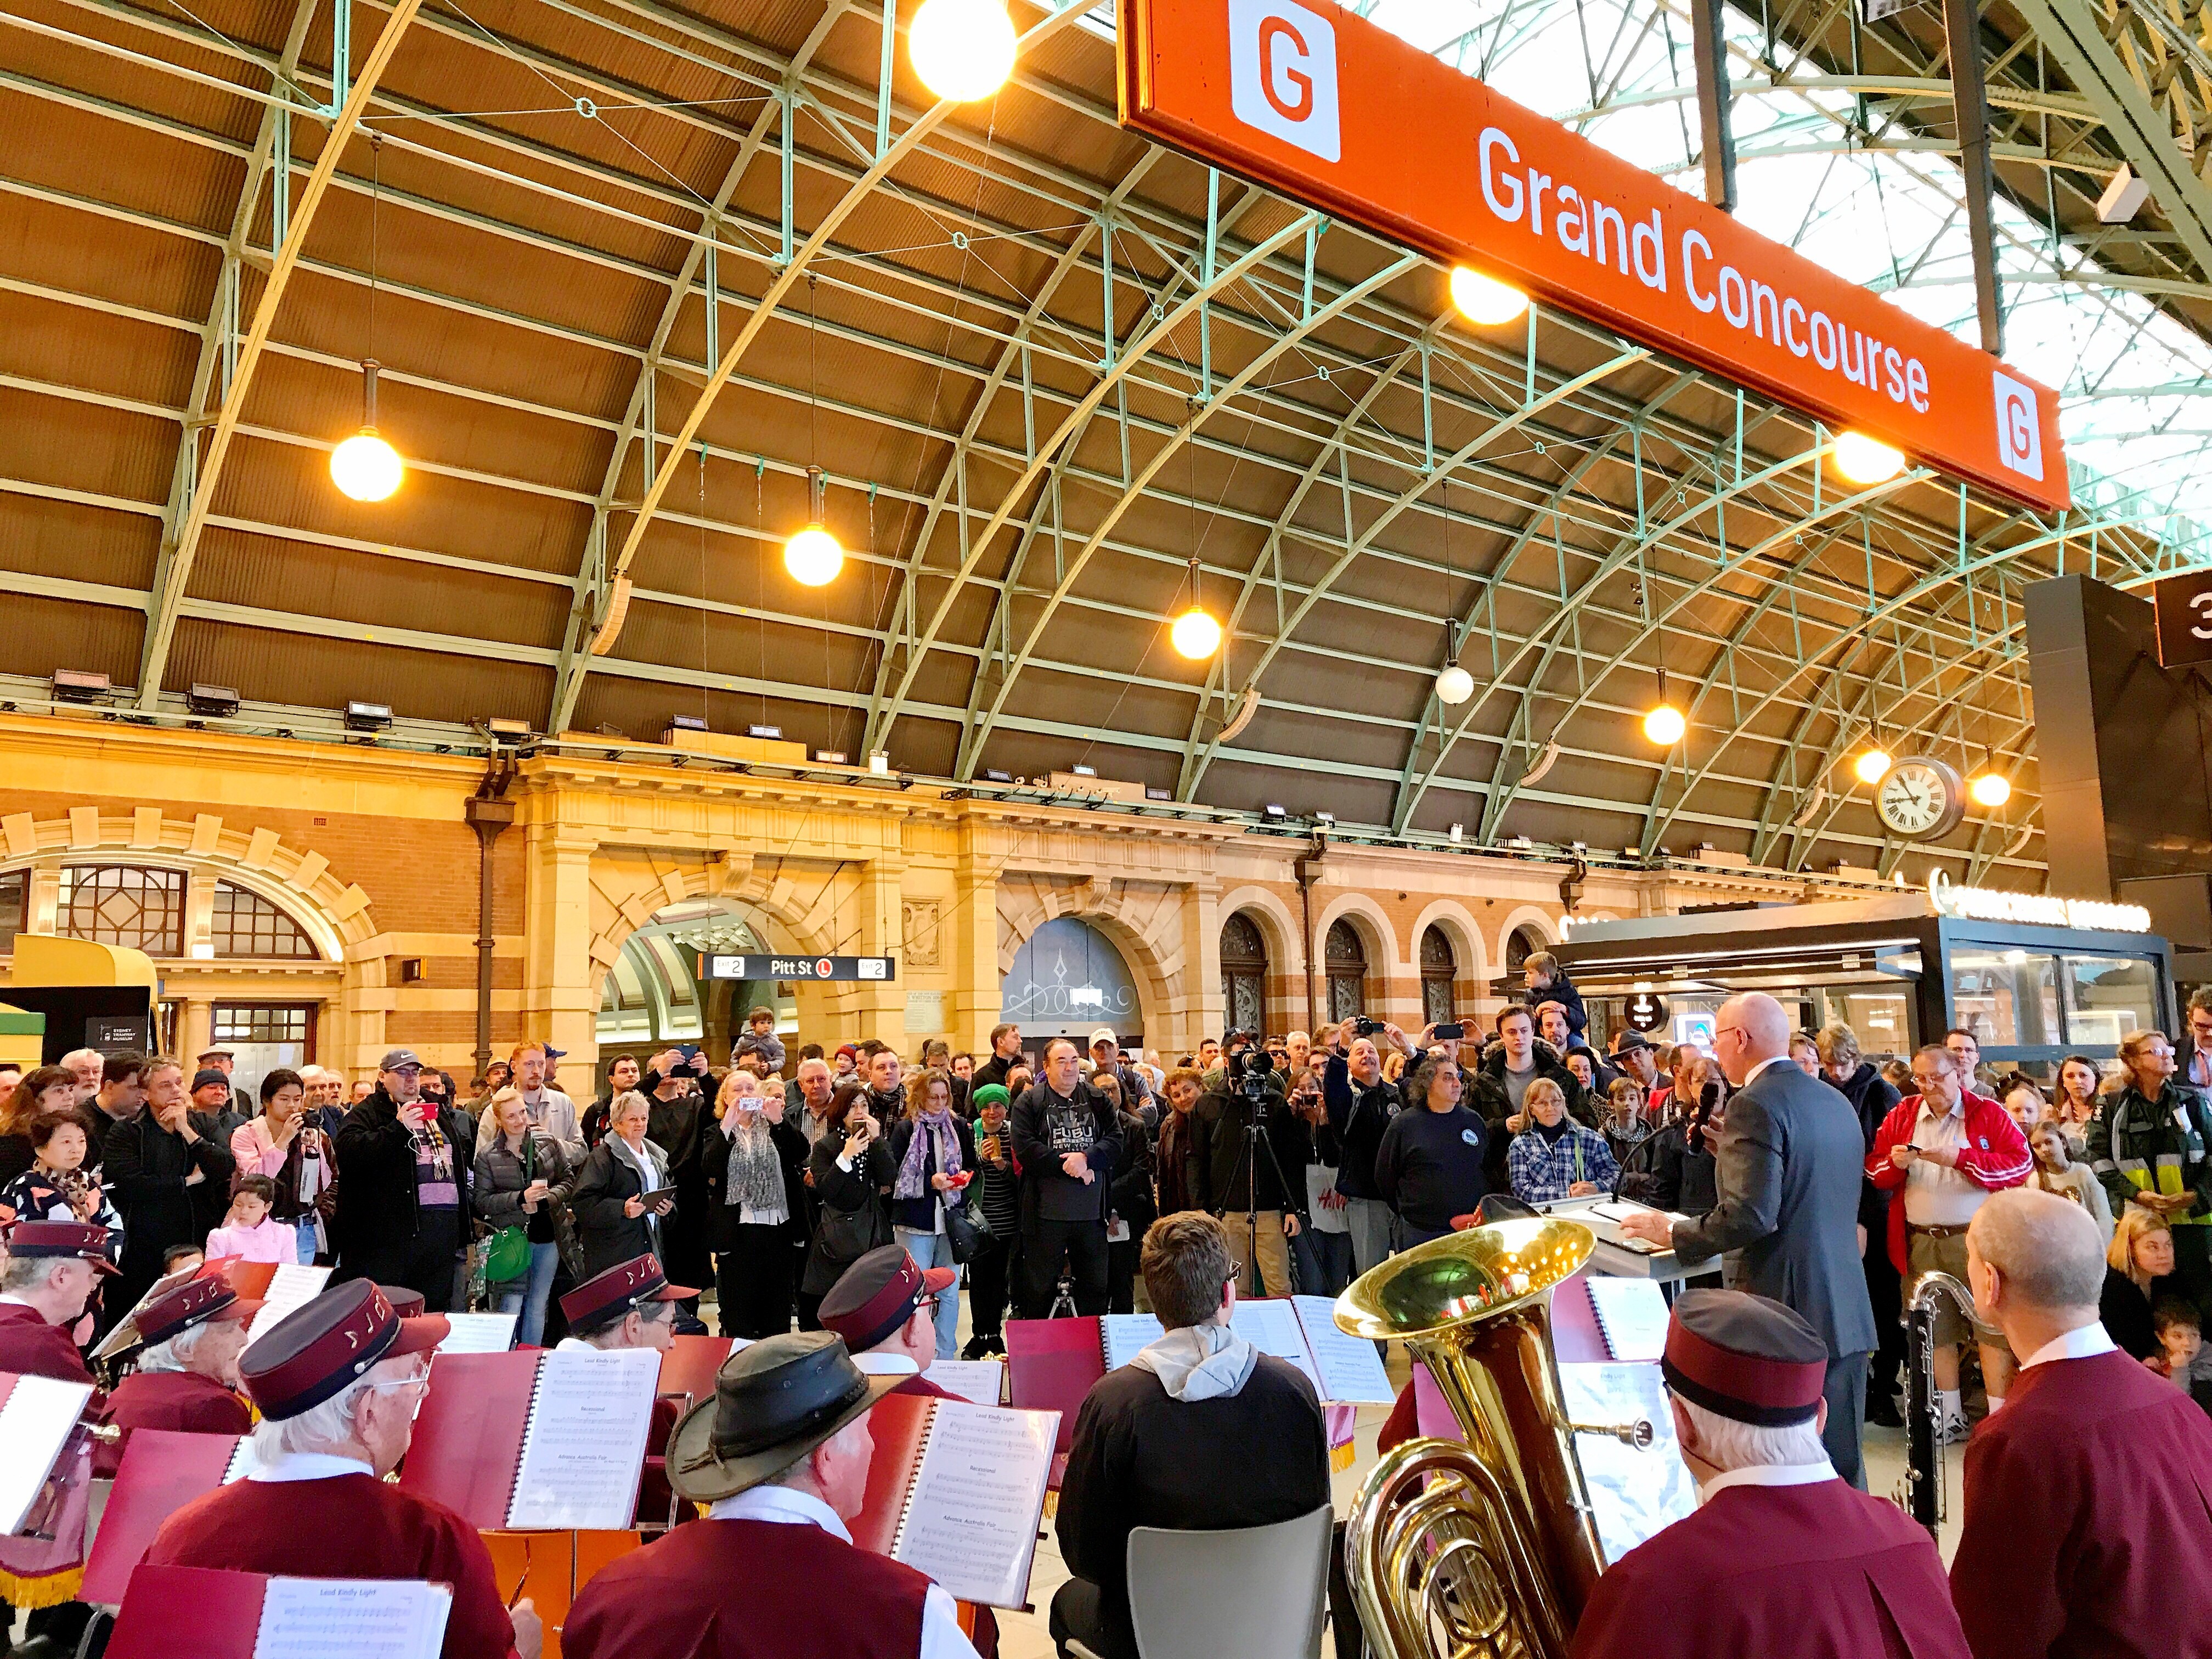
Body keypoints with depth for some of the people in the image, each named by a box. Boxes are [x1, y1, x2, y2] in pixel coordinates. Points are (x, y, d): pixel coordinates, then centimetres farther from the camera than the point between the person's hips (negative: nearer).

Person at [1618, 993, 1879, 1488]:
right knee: (1841, 1462, 16)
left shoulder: (1755, 1105, -16)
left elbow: (1751, 1215, -23)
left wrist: (1673, 1233, -9)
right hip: (1847, 1314, 9)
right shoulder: (1833, 1100, 12)